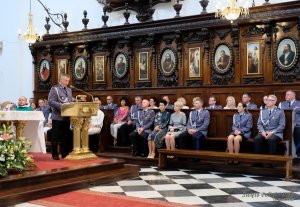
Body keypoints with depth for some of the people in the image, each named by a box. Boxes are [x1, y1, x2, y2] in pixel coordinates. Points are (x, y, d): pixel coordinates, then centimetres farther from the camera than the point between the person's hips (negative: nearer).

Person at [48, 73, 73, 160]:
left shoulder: (69, 90, 16)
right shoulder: (54, 89, -5)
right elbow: (50, 101, -14)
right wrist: (62, 105, -21)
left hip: (66, 117, 6)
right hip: (57, 117, -6)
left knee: (66, 136, 9)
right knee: (55, 137, 2)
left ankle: (65, 154, 18)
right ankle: (55, 154, 10)